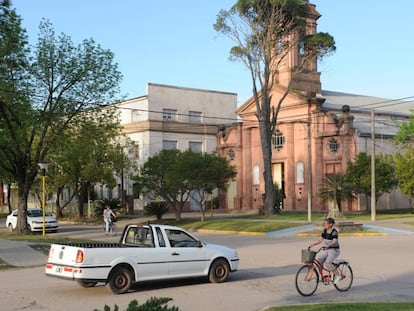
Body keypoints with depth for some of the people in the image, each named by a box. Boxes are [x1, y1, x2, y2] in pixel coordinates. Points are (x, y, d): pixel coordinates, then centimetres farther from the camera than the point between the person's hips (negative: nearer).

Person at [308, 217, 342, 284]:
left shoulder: (334, 232, -14)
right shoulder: (324, 231, 6)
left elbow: (335, 241, -26)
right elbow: (320, 240, 6)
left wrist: (328, 245, -44)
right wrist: (313, 244, -8)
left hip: (334, 250, -7)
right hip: (326, 250, 7)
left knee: (327, 263, -25)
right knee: (318, 260, -14)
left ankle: (338, 275, -8)